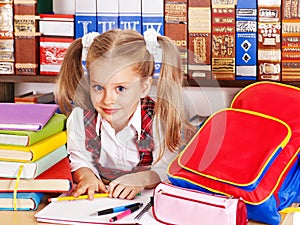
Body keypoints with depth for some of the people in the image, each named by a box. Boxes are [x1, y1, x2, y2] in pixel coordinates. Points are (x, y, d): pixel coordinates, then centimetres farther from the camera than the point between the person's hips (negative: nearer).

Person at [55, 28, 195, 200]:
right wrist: (86, 176, -19)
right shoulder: (80, 117, -12)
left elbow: (166, 169, -13)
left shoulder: (159, 121, -20)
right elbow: (80, 161, 2)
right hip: (97, 199, 2)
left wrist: (141, 180, -31)